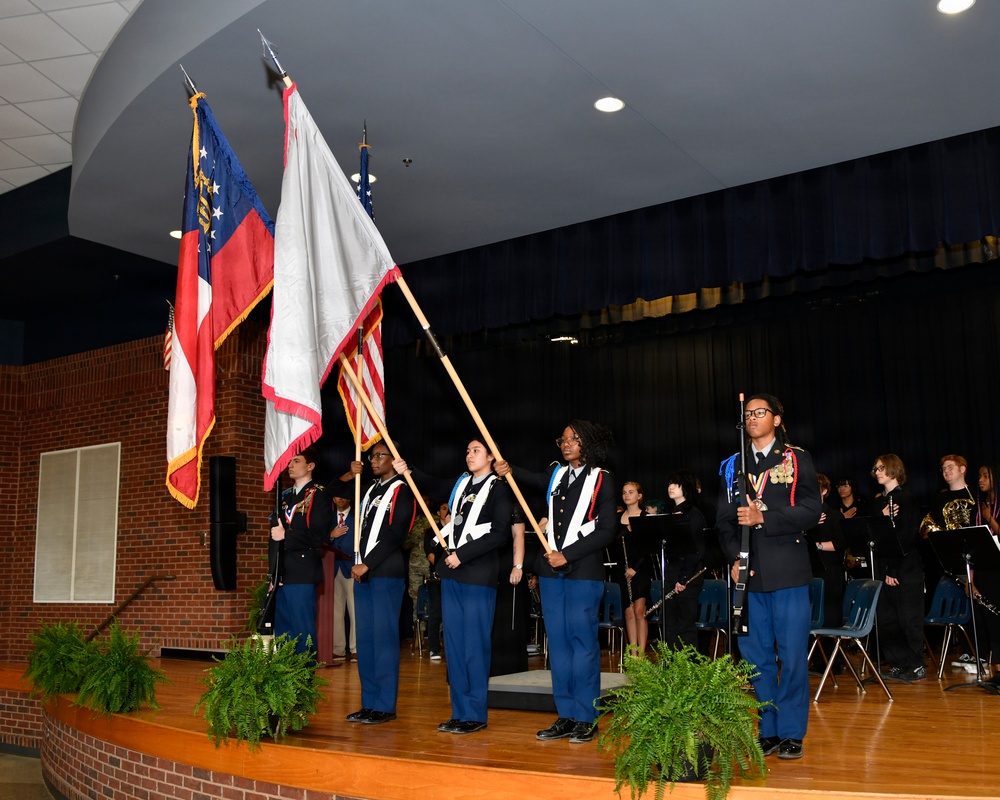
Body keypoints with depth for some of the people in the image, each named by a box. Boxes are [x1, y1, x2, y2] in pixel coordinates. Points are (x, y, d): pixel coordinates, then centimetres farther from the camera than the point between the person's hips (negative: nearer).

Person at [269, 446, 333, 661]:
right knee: (282, 631, 12)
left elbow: (320, 536, -13)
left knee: (303, 631, -4)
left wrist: (286, 535, -14)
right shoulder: (285, 496, 19)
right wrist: (273, 571, 12)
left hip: (302, 574, -7)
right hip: (283, 574, 8)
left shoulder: (318, 495, -3)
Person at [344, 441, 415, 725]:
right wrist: (351, 477, 14)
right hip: (363, 572, 8)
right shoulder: (370, 489, 18)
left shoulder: (402, 491, -5)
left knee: (384, 637, -5)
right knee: (365, 637, 9)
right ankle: (369, 703, 17)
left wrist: (368, 564, -15)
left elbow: (396, 534, -14)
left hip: (387, 573, -8)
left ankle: (385, 706, 1)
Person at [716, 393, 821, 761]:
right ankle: (768, 731, 18)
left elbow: (811, 511, -6)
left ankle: (792, 733, 12)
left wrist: (763, 519, -16)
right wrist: (735, 558, -6)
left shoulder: (797, 459, 4)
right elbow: (725, 518, 9)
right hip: (749, 574, 3)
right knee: (757, 657, 7)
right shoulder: (733, 465, 13)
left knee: (792, 656, 0)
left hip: (788, 572, -3)